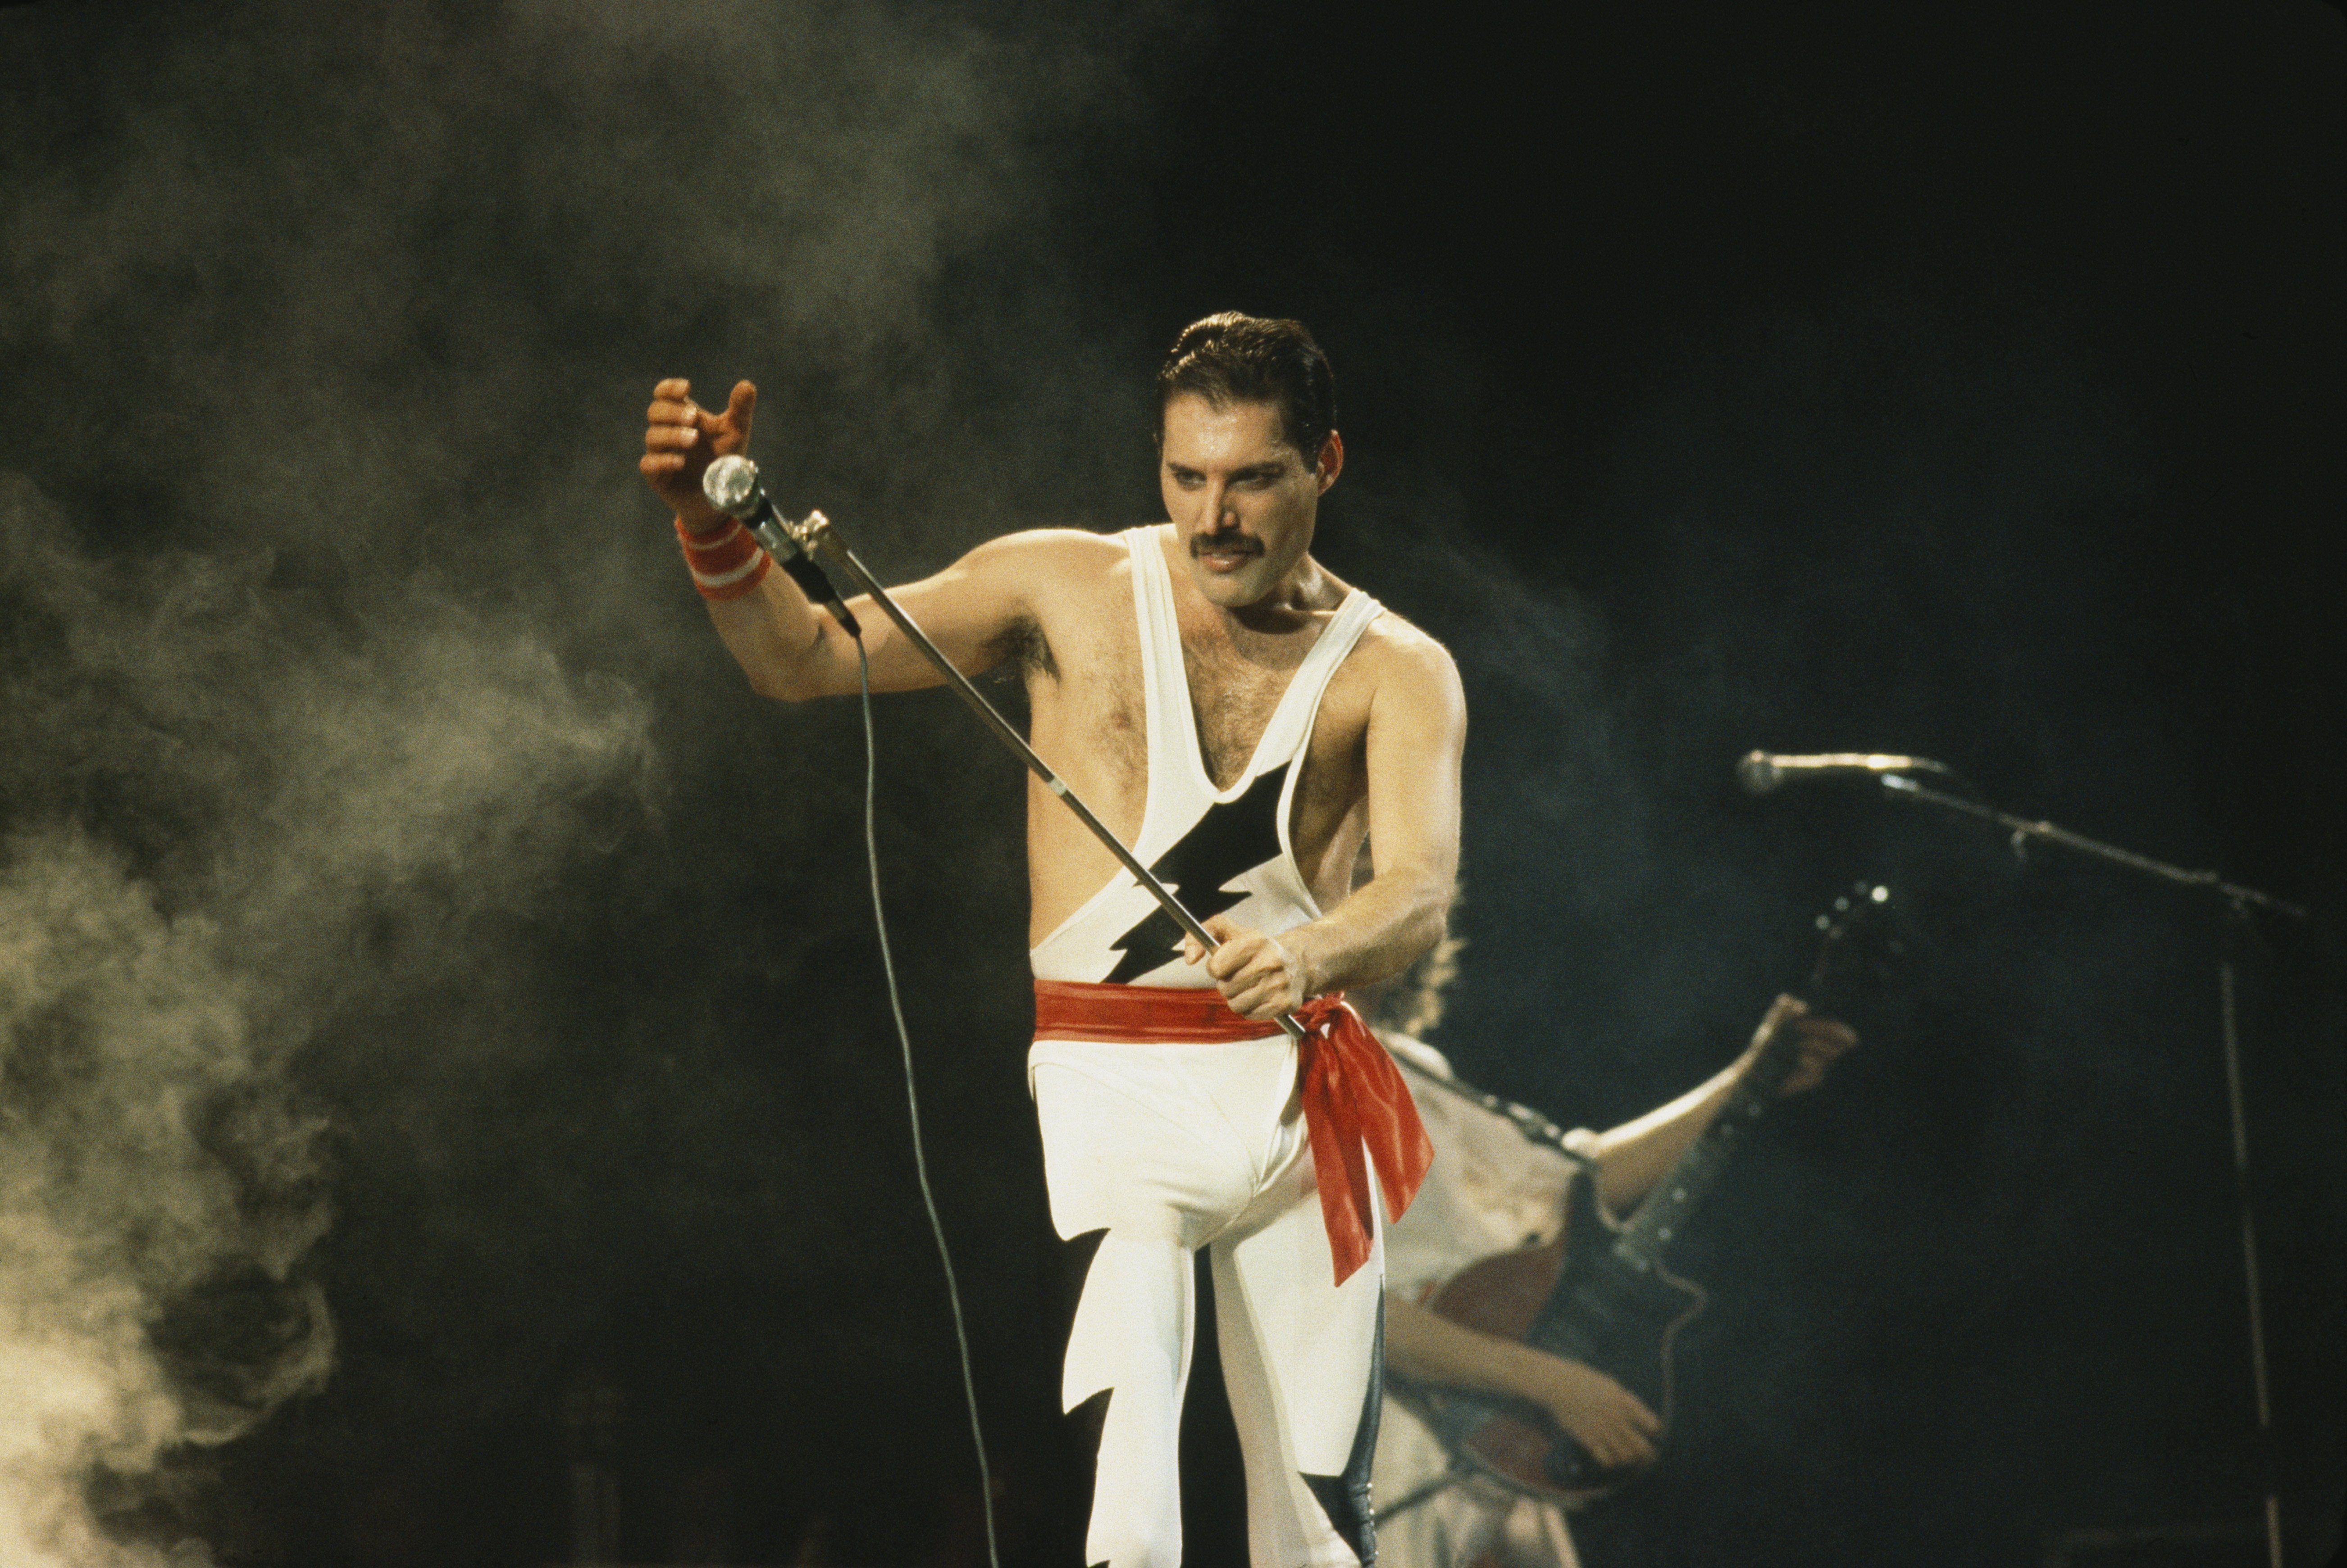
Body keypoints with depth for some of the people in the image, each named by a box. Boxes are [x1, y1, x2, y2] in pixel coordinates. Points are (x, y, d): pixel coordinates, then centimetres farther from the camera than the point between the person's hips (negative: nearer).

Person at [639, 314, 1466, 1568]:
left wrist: (1310, 956, -36)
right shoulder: (1068, 591, 5)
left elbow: (1421, 889, -13)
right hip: (1111, 1086, -2)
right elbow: (803, 660, 6)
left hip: (1298, 1092, 2)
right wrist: (714, 530, -13)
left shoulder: (1394, 668, 4)